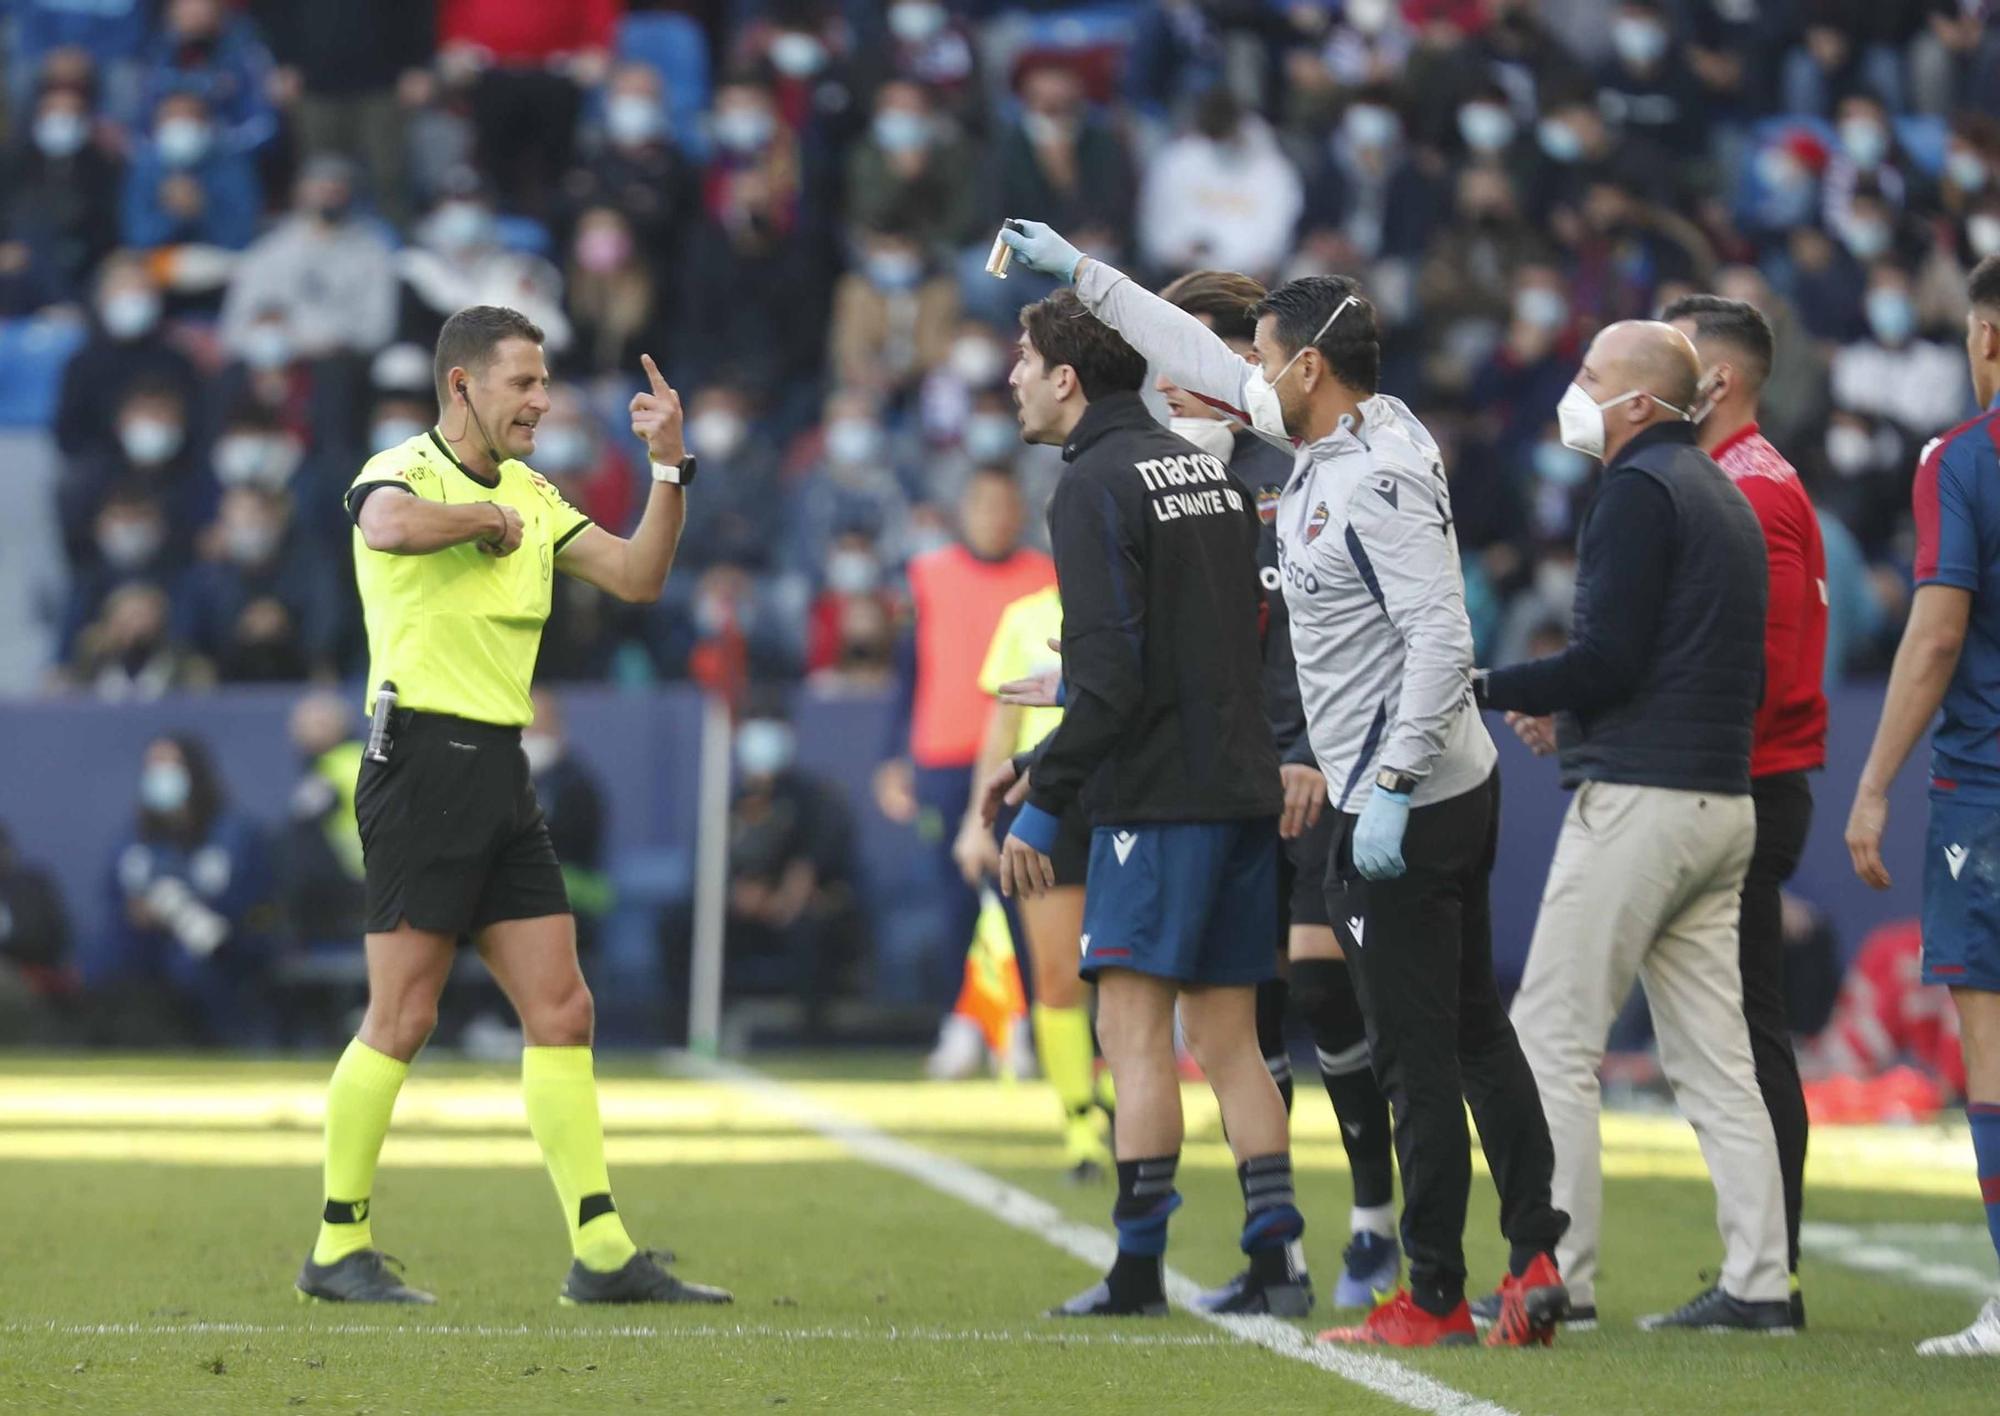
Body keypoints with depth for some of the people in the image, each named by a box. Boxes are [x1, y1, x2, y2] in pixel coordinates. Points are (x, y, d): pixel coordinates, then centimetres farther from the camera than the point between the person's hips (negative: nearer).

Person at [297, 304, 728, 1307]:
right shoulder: (400, 472, -7)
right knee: (403, 1018, -6)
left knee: (562, 1013, 3)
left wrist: (670, 468, 2)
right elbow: (390, 525, -33)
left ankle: (601, 1253, 3)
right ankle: (339, 1249, 4)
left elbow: (637, 576, 13)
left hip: (501, 774, 8)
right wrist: (489, 519, -16)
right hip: (423, 762, -8)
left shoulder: (528, 496, 17)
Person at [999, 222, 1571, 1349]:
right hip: (1455, 791, 10)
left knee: (1418, 1054, -4)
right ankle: (1536, 1258, 11)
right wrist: (1081, 270, 26)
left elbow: (1442, 639, -26)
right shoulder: (1344, 440, 10)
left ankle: (1437, 1297, 1)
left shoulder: (1376, 483, -19)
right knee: (1475, 1031, 11)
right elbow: (1211, 366, 22)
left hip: (1405, 810, -10)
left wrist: (1390, 788, -28)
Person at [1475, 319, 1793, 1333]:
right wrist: (1569, 713, 21)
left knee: (1552, 1039, -5)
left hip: (1638, 796, -9)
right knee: (1714, 1058, 8)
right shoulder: (1725, 497, 20)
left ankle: (1557, 1277, -7)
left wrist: (1487, 689, -6)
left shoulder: (1639, 493, -10)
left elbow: (1605, 658, -19)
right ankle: (1759, 1283, 4)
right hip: (1722, 799, 9)